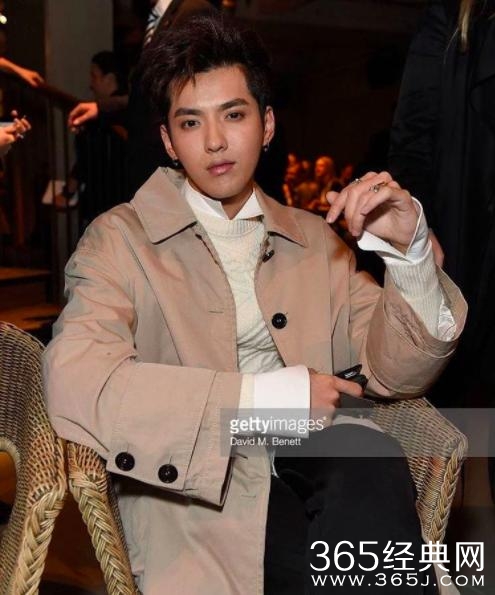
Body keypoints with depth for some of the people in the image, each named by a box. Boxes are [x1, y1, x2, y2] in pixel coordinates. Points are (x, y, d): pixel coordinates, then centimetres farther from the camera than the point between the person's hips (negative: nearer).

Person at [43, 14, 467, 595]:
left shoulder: (313, 239, 15)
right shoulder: (121, 239, 2)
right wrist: (262, 396, -18)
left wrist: (407, 248, -7)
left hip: (315, 466, 4)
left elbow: (395, 373, 10)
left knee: (370, 454, -29)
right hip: (203, 499, -3)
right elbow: (72, 382, -15)